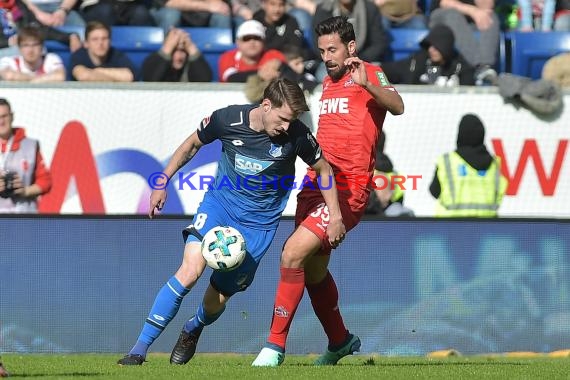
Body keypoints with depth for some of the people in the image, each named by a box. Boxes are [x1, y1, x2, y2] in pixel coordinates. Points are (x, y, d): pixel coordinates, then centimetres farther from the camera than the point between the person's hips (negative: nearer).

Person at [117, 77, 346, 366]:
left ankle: (192, 331, 40)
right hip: (219, 203, 0)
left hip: (258, 224, 0)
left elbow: (323, 169, 3)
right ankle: (139, 350, -17)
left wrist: (335, 218, 4)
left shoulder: (296, 136, -16)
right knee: (190, 271, -23)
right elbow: (193, 144, 6)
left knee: (219, 296, 2)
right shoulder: (227, 119, -15)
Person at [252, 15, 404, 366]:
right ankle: (340, 341, 38)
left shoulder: (369, 74, -6)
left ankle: (276, 345, -15)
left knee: (293, 254, -20)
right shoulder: (329, 82, 19)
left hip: (348, 190, -9)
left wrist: (367, 84, -43)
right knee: (314, 270, 17)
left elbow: (397, 106, -28)